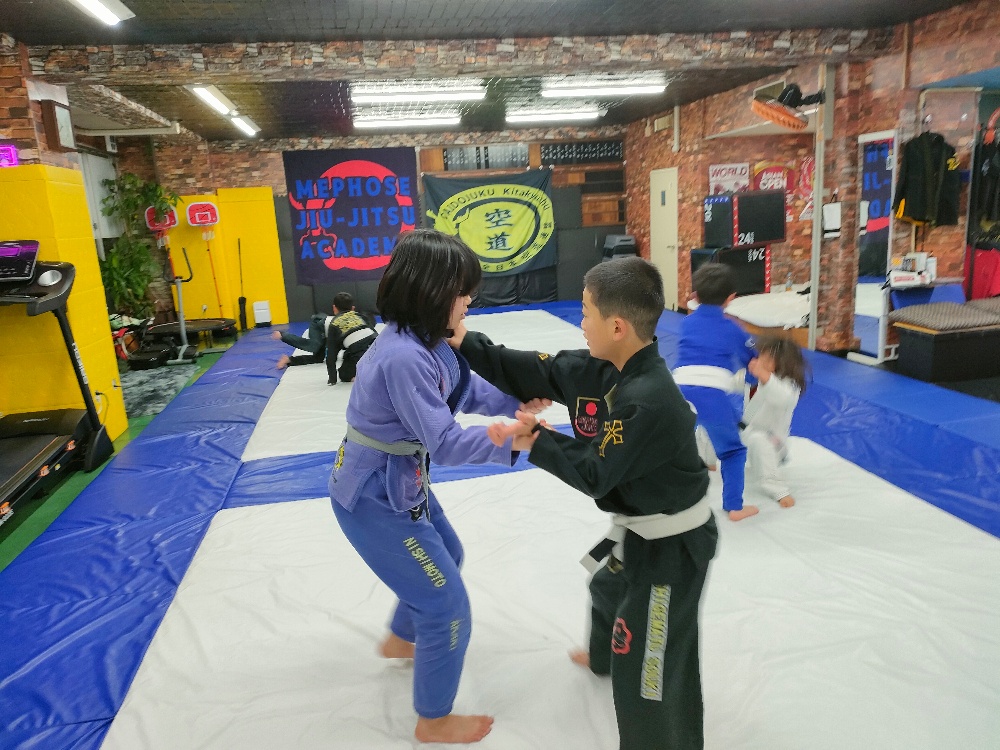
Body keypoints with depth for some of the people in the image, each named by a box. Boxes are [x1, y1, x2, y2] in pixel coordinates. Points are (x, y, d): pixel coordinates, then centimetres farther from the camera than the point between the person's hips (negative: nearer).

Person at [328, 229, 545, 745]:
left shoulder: (425, 340, -1)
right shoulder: (403, 358, -31)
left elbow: (466, 389, 6)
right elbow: (443, 443, -30)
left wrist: (516, 401, -8)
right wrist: (508, 442, -36)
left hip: (397, 484, 10)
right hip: (375, 499, -10)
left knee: (445, 558, 31)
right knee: (448, 606, 3)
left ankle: (401, 641, 57)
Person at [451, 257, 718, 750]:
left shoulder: (648, 401, -34)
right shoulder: (602, 369, -6)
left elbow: (595, 474, -25)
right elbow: (536, 373, -3)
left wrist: (537, 441, -19)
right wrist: (467, 344, -4)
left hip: (672, 543, -10)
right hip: (640, 526, 10)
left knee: (648, 669, 1)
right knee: (608, 587, 36)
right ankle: (604, 657, 67)